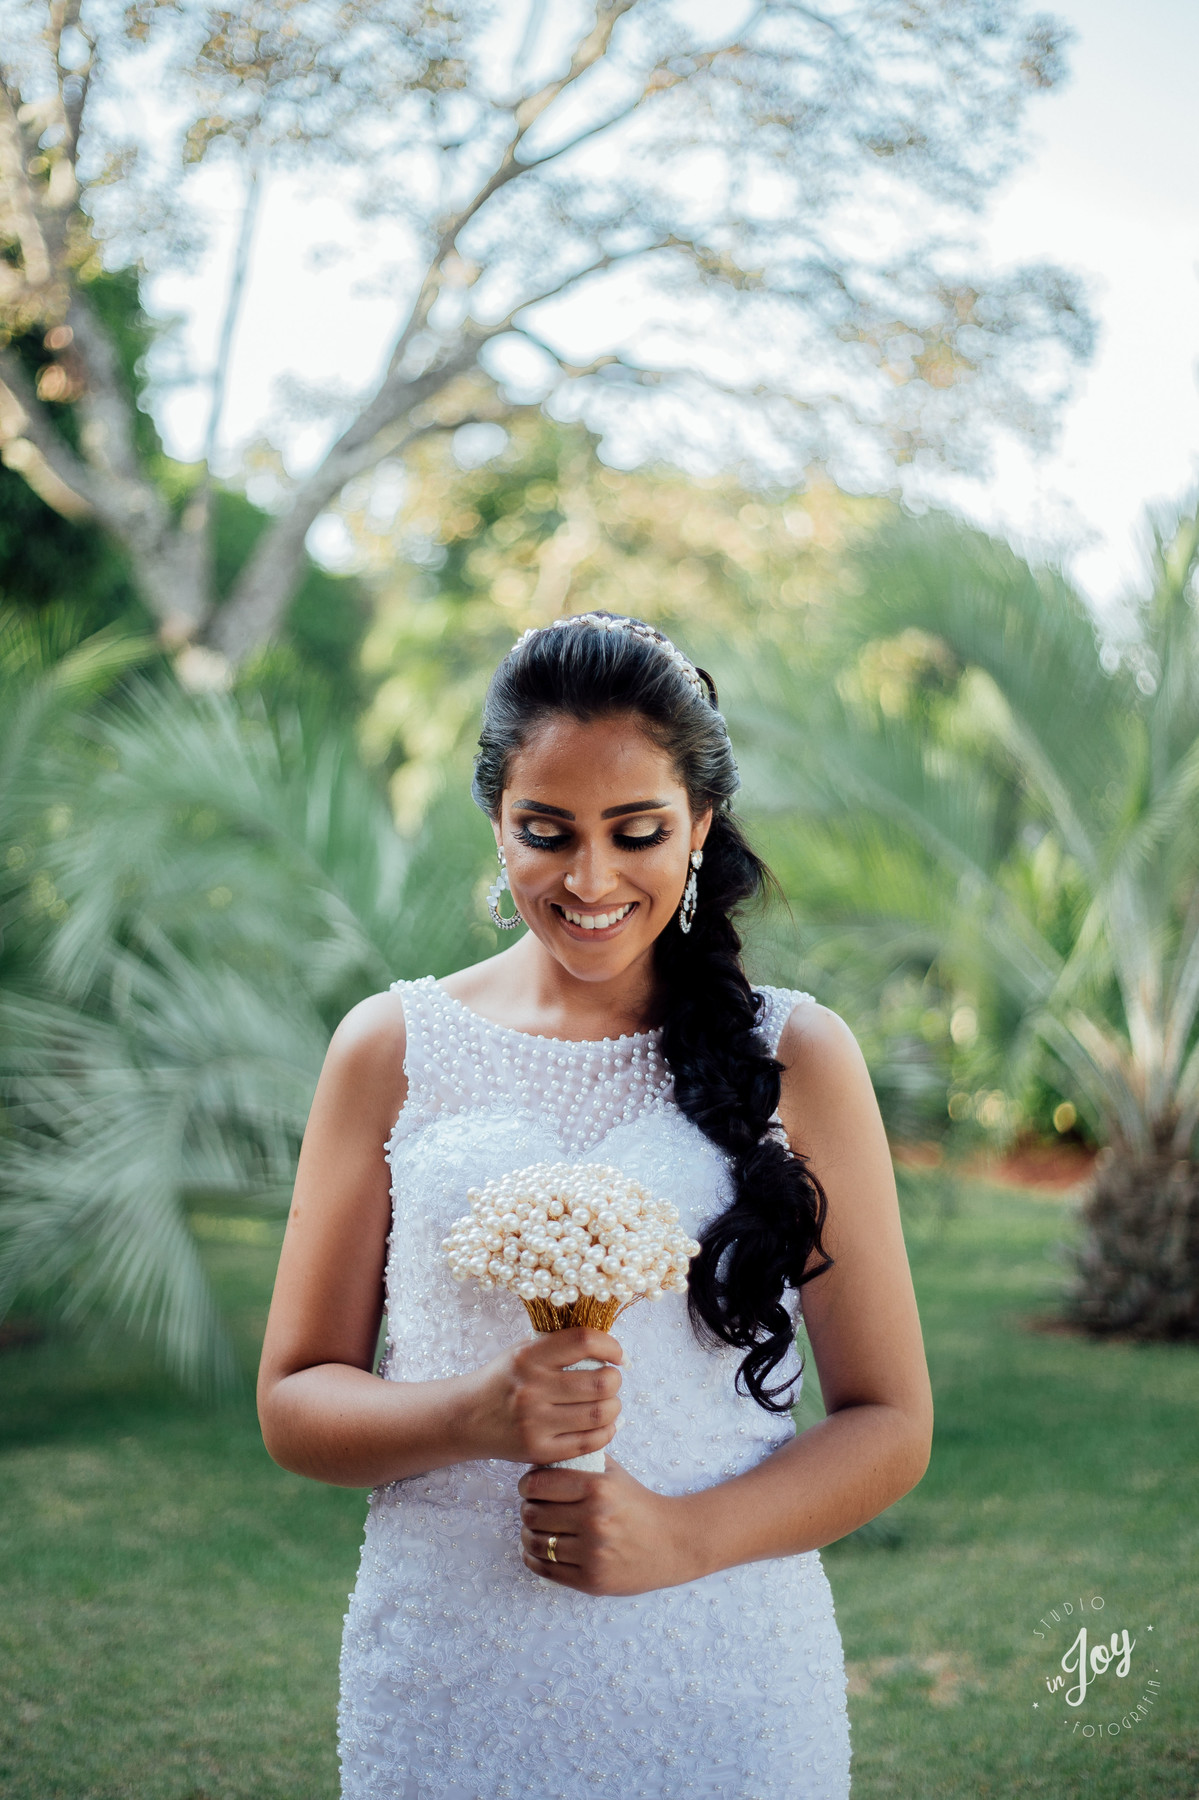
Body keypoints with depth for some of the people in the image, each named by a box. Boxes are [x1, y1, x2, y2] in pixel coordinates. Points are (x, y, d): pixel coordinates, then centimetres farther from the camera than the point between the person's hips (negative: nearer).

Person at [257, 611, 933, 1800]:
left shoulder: (795, 1058, -2)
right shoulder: (392, 1052, 1)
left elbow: (889, 1423, 0)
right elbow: (293, 1401, 3)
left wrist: (682, 1535, -16)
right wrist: (477, 1415, -16)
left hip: (724, 1689, 0)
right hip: (445, 1689, 1)